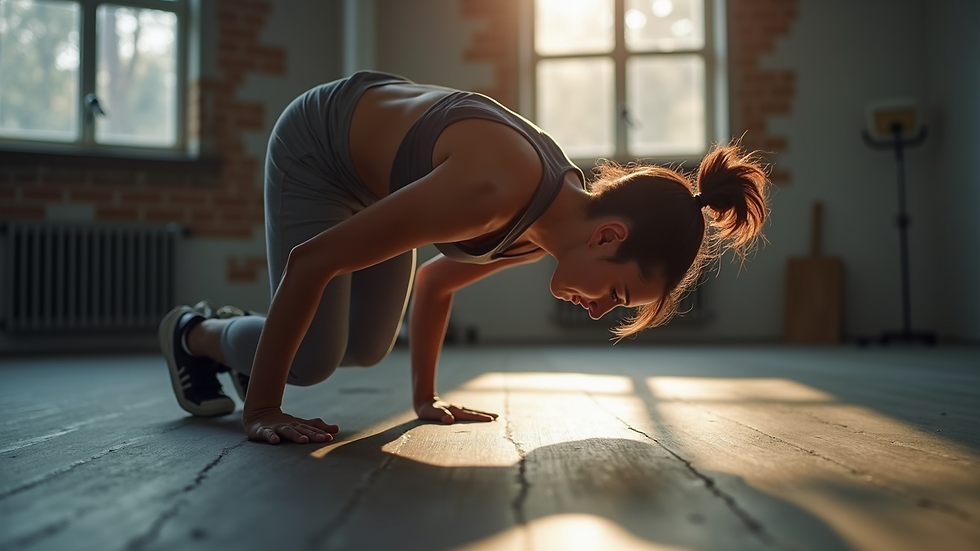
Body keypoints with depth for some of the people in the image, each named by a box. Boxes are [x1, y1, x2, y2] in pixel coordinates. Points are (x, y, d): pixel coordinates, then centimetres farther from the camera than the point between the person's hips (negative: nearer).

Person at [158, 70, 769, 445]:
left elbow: (435, 279, 3)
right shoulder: (495, 190, -41)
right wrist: (260, 409, -26)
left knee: (365, 348, 10)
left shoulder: (559, 216, -14)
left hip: (374, 164, 7)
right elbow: (313, 259, -34)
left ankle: (237, 332, 34)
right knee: (312, 359, -9)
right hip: (315, 145, -7)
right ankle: (193, 334, 19)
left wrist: (425, 396, 10)